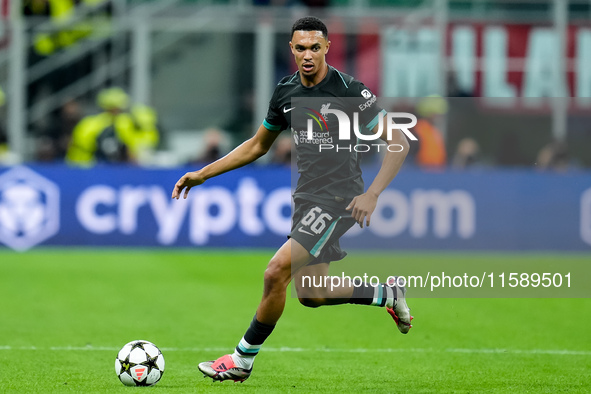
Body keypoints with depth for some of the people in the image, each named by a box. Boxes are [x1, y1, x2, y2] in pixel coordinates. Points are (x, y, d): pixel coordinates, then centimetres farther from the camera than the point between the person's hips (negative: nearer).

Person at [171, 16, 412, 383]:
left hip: (338, 199, -8)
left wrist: (372, 194, -24)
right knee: (311, 294, 14)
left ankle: (242, 360, -5)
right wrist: (202, 174, 13)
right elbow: (257, 146, 19)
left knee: (276, 273, -18)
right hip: (307, 197, 8)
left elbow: (399, 141, -15)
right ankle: (387, 293, 34)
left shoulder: (349, 90, -16)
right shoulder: (286, 91, 5)